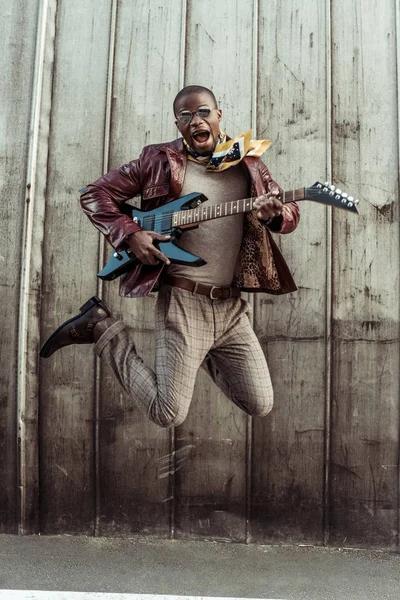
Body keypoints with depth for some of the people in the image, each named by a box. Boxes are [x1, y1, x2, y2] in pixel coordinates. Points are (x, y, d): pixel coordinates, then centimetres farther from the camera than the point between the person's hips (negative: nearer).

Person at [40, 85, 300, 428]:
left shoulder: (248, 160, 10)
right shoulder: (160, 161, 1)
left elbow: (291, 214, 10)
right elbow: (95, 195, 4)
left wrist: (274, 215, -14)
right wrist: (130, 235, -11)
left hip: (231, 306, 4)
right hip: (183, 301, -4)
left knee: (260, 405, 5)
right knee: (169, 414, -5)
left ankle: (202, 354, 30)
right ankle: (101, 327, 12)